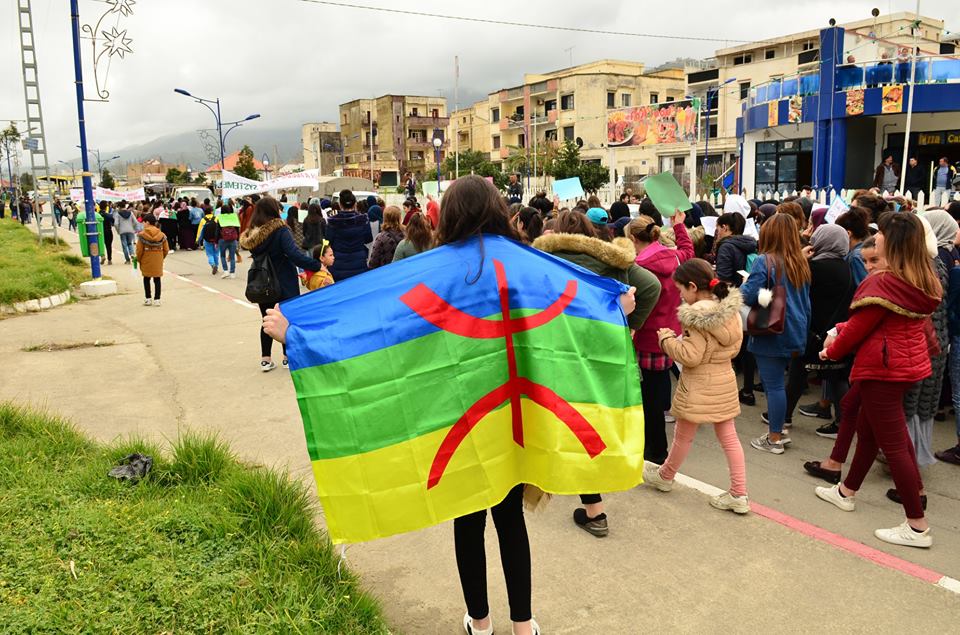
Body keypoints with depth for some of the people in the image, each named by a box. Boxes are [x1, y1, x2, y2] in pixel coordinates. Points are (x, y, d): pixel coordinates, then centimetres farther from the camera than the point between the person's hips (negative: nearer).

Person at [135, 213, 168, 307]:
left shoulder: (142, 235, -10)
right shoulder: (161, 235, -1)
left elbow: (139, 250, -8)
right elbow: (166, 249, 2)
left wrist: (139, 260, 7)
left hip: (146, 261, -2)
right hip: (158, 261, 2)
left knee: (146, 279, 12)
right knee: (157, 280, 7)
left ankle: (148, 299, 14)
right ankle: (157, 300, 7)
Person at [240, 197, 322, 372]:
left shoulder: (251, 234, -2)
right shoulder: (280, 230, -18)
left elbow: (256, 256, 8)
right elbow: (295, 254, -28)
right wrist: (317, 265, -24)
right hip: (284, 284, -5)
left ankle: (265, 359, 17)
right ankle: (288, 357, 18)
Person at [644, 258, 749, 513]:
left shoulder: (696, 315, -22)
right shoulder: (730, 309, 2)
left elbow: (690, 356, -24)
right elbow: (733, 348, 13)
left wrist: (667, 339, -9)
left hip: (698, 385, -7)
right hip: (724, 380, 7)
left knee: (684, 435, 13)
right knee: (728, 437, 11)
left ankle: (665, 477, 35)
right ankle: (739, 494, 14)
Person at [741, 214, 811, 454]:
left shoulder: (765, 261, -15)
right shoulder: (801, 263, 8)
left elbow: (749, 296, -20)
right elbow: (806, 302, 16)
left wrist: (743, 286, 1)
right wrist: (802, 330, 24)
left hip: (771, 335, -7)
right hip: (794, 333, 7)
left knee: (773, 385, 1)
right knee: (776, 382, 17)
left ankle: (774, 439, 9)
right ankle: (778, 431, 26)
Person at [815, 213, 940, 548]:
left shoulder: (883, 283, -22)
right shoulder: (926, 282, 5)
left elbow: (859, 328, -15)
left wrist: (831, 350, 3)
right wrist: (841, 330, 9)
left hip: (883, 367, -9)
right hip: (911, 362, 9)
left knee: (893, 443, -1)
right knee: (868, 428, 21)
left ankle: (917, 526, 7)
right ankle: (846, 492, 38)